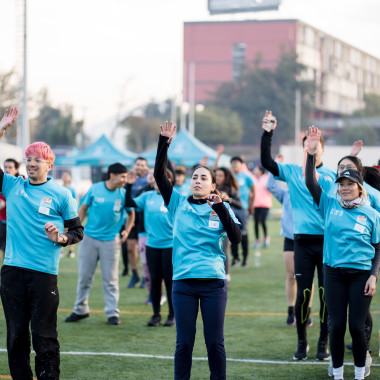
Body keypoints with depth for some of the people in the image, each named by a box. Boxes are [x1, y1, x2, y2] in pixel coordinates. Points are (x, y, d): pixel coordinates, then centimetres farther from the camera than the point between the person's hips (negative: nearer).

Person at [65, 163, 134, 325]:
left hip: (110, 240, 0)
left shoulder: (123, 194, -4)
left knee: (110, 278, 1)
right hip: (89, 237, 1)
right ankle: (80, 310, 20)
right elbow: (83, 208, 6)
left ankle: (112, 312, 10)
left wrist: (127, 230, -5)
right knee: (84, 276, 7)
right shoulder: (94, 189, -5)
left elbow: (131, 214, 9)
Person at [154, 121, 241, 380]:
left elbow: (236, 238, -10)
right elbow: (160, 176, -4)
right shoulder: (179, 203, 5)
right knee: (184, 341, 6)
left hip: (214, 282, -1)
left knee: (215, 342, 5)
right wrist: (164, 144, -12)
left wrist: (220, 208, -18)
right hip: (183, 281, 1)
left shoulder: (222, 209, 3)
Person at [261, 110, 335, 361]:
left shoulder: (333, 176, 6)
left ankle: (323, 344, 14)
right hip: (303, 241, 0)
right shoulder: (293, 172, 6)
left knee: (327, 294, 2)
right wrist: (267, 134, -10)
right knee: (303, 294, 1)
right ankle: (302, 342, 16)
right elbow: (267, 163, -2)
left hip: (328, 242, 0)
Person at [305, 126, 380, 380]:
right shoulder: (331, 206, 3)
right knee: (337, 326, 5)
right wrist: (311, 153, -18)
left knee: (357, 327, 0)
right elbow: (311, 183, -7)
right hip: (334, 273, 1)